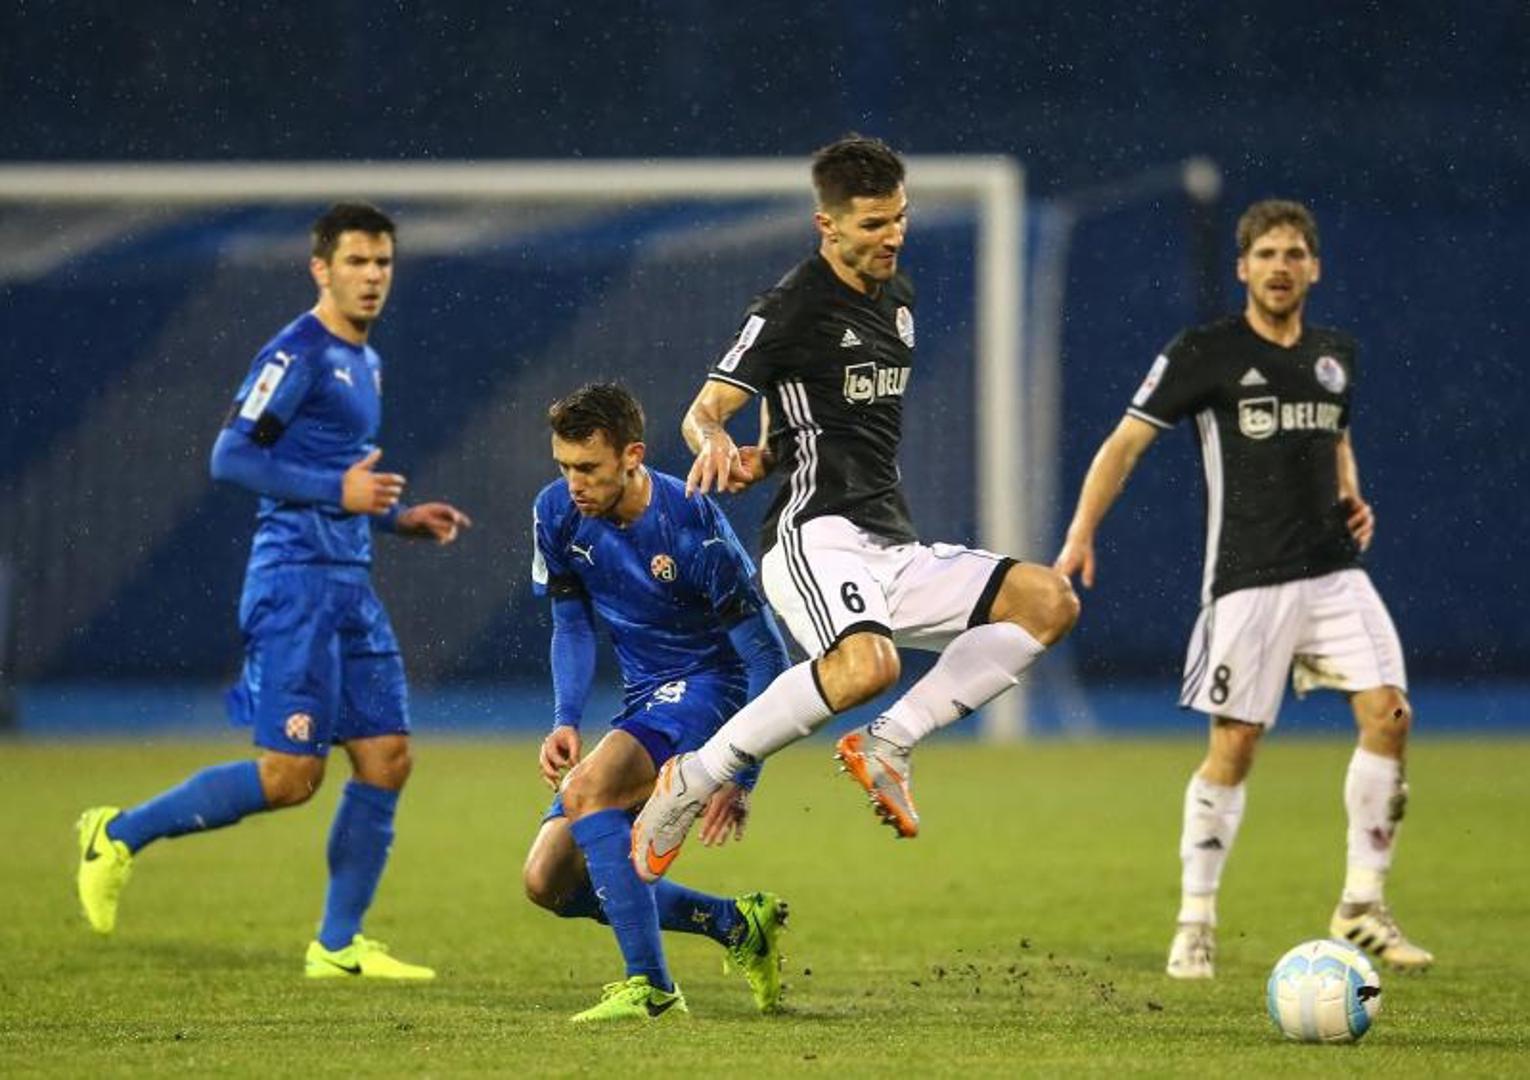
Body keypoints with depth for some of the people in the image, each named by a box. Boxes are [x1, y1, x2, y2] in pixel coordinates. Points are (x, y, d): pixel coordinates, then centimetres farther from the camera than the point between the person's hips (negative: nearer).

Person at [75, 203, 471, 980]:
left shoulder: (364, 362, 19)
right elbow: (231, 458, -15)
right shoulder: (297, 354, -10)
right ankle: (119, 836, 5)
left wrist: (400, 519, 15)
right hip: (295, 580, -9)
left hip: (349, 583, 9)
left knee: (386, 759, 3)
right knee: (290, 775, -11)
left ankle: (337, 946, 8)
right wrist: (337, 491, -20)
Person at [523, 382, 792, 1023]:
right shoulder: (558, 513, -5)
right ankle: (737, 925, 10)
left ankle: (650, 989, -28)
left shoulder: (690, 527, -23)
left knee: (586, 790, -33)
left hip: (707, 688, -8)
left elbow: (766, 657, -16)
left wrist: (741, 779, -20)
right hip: (643, 703, 8)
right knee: (549, 882, -2)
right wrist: (564, 723, -5)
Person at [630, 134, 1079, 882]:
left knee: (1049, 601, -6)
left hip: (892, 551, 8)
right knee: (866, 666, -37)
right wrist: (716, 444, -34)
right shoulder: (794, 308, -7)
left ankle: (887, 743, -8)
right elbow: (703, 409, -9)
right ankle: (694, 780, -21)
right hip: (817, 536, -8)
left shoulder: (896, 297, 18)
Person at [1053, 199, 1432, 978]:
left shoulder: (1334, 355, 12)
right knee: (1234, 745, -4)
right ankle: (1194, 922, 9)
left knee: (1389, 714, -9)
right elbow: (1126, 442, -5)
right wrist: (1081, 535, -15)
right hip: (1248, 580, -5)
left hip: (1334, 571, 5)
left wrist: (1352, 499, 10)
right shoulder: (1204, 353, -5)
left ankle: (1361, 907, 2)